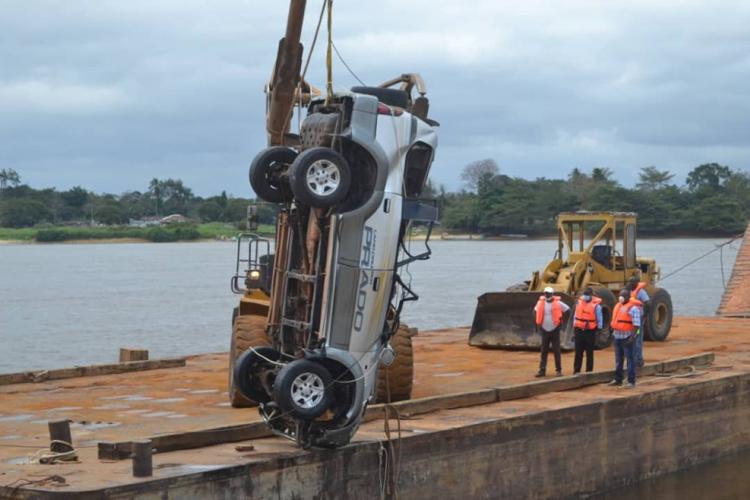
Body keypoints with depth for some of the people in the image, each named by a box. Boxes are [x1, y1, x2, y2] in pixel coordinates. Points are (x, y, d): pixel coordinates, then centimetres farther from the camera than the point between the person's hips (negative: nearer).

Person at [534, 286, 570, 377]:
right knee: (544, 351, 4)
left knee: (556, 351, -1)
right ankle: (542, 370, 6)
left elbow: (568, 310, 1)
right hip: (544, 330, 3)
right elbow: (536, 311, 20)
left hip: (555, 330, -3)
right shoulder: (541, 302, 3)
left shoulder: (558, 303, -6)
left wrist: (560, 320, -1)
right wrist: (538, 323, 11)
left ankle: (558, 370, 7)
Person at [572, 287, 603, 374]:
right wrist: (574, 328, 13)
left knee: (589, 353, 4)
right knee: (578, 353, 8)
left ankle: (589, 372, 9)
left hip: (590, 332, -4)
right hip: (579, 330, 4)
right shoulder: (579, 302, 7)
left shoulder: (596, 305, -7)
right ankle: (576, 371, 14)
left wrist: (598, 329, -5)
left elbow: (599, 319, -2)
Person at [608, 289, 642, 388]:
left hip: (628, 338, -8)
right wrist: (612, 331, 19)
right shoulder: (618, 306, 13)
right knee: (618, 360, 14)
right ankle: (618, 379, 23)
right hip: (618, 337, 8)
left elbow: (636, 324, -18)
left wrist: (632, 337, -24)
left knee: (630, 359, -4)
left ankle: (631, 381, -2)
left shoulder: (633, 308, -12)